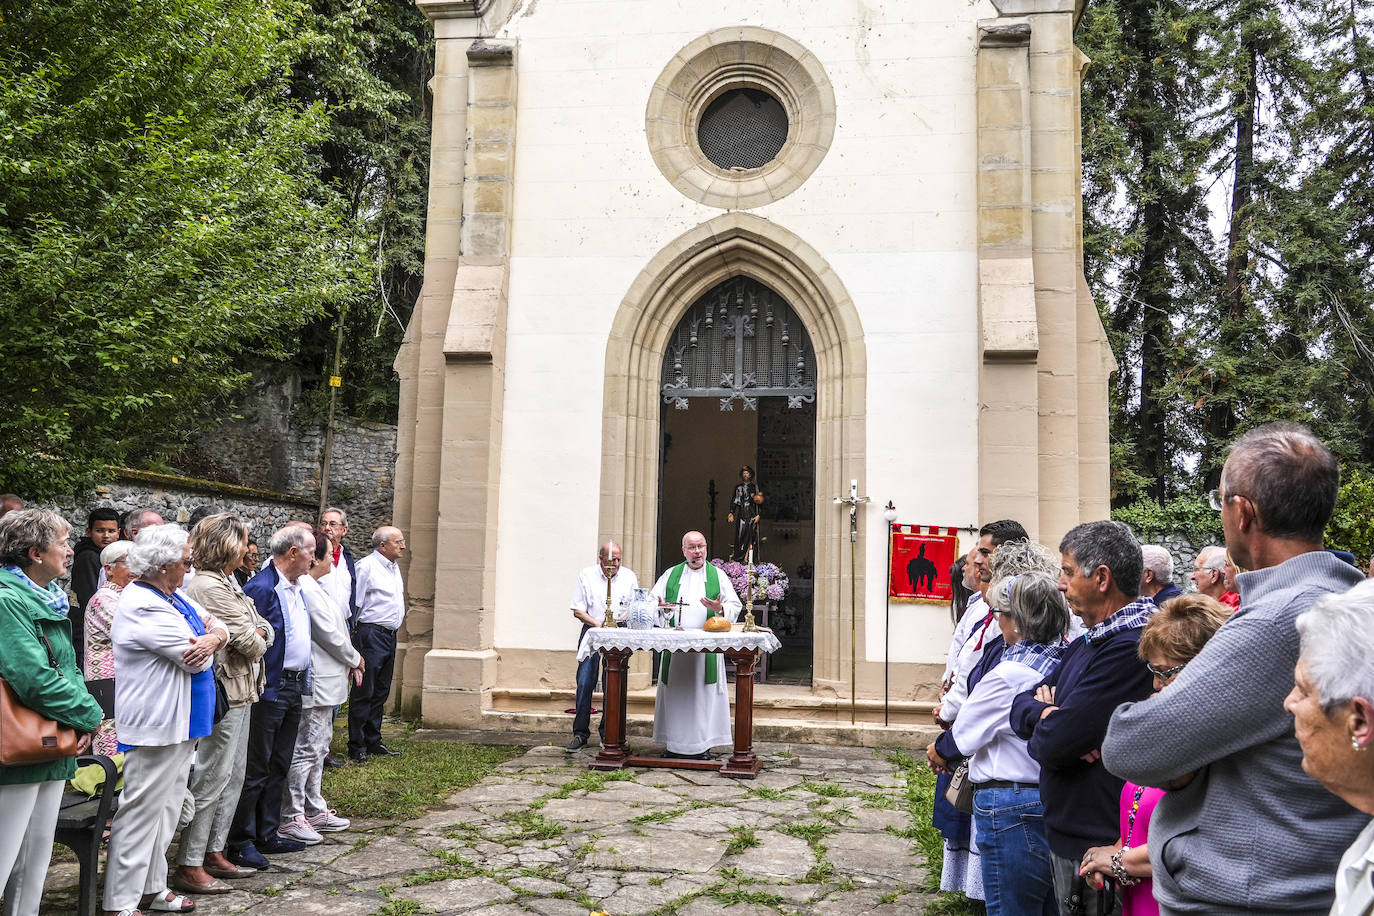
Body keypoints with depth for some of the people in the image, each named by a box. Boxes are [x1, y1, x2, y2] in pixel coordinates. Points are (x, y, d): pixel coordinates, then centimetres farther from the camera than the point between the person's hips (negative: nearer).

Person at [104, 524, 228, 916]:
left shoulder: (172, 596, 11)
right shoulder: (143, 605, -20)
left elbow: (217, 626, 10)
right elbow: (194, 660, -21)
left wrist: (212, 638, -13)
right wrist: (205, 645, 2)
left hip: (179, 722, 10)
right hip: (156, 726, -10)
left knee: (166, 808, 17)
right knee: (142, 811, -2)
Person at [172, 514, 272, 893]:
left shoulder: (225, 583, 15)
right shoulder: (210, 587, -19)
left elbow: (263, 629, 13)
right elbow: (249, 641, -19)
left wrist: (257, 634, -7)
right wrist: (257, 641, 2)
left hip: (239, 691, 11)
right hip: (225, 693, -10)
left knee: (233, 776, 16)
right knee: (211, 779, -3)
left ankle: (213, 853, 26)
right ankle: (189, 867, 6)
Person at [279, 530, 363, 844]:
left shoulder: (315, 587, 13)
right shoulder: (307, 589, -19)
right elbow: (330, 636, -17)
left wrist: (349, 663, 10)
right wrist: (355, 659, -2)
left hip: (325, 681, 11)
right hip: (315, 683, -11)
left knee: (318, 747, 17)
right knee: (307, 748, -4)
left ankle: (314, 810, 27)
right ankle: (291, 818, 5)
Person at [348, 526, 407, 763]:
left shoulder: (394, 567, 17)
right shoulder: (366, 566, -11)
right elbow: (354, 604, -13)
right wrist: (355, 636, -14)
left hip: (390, 635, 9)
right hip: (371, 634, -9)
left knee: (381, 692, 13)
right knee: (364, 692, -3)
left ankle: (373, 742, 22)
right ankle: (357, 748, 3)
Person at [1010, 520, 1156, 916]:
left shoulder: (1130, 647, -24)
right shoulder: (1087, 643, 10)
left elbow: (1054, 745, -26)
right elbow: (1021, 705, 9)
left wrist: (1039, 734, -3)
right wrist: (1048, 714, -14)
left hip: (1098, 848, -9)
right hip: (1066, 836, 9)